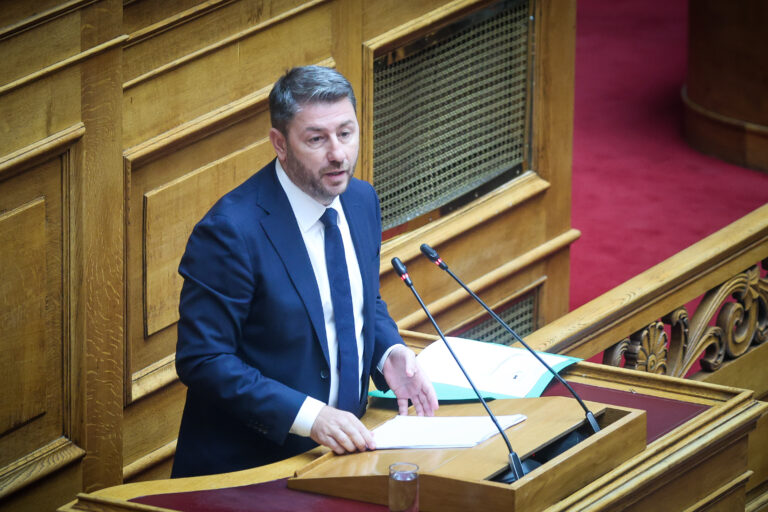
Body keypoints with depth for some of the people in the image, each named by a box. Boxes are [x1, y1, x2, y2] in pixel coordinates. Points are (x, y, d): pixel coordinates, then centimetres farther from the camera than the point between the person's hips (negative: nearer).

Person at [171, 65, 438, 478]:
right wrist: (307, 416, -24)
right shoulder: (230, 230, -17)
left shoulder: (361, 200, 7)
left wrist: (389, 353, 0)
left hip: (345, 441, 7)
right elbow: (202, 361, -17)